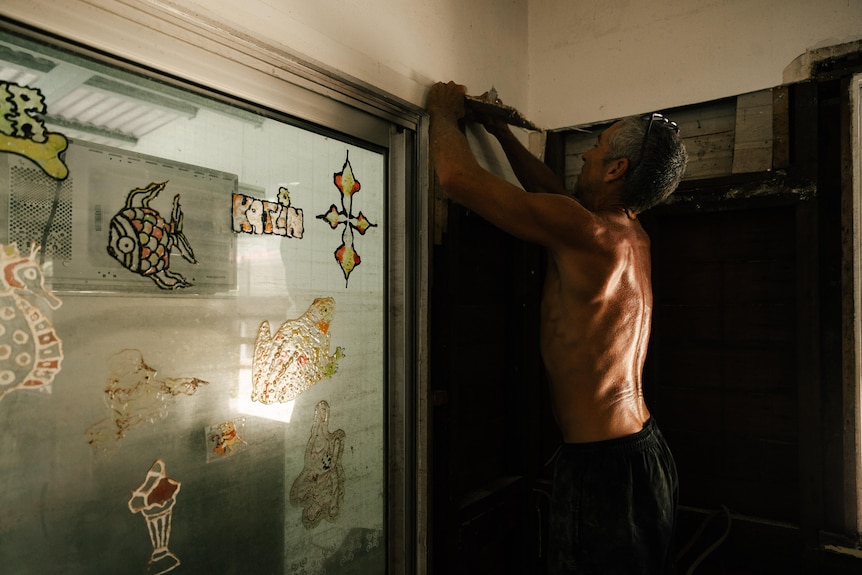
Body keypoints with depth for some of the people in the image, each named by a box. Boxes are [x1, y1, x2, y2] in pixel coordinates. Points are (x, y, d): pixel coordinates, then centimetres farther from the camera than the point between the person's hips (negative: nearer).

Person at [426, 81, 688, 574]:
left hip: (601, 466, -9)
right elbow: (556, 191, 22)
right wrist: (499, 129, 27)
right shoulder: (634, 235, 6)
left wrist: (445, 114, 1)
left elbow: (458, 177, -19)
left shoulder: (586, 232, -21)